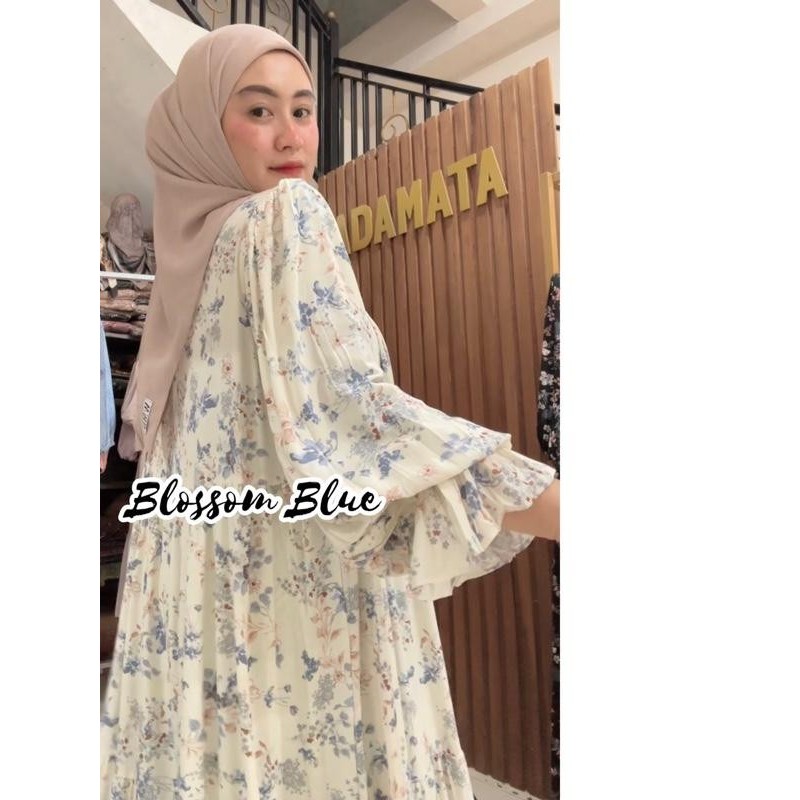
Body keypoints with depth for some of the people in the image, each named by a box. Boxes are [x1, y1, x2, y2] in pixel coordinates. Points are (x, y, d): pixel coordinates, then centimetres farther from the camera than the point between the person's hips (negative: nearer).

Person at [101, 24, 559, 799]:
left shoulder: (191, 250, 16)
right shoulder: (284, 213, -9)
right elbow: (354, 414, -22)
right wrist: (548, 503, -21)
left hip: (214, 589, 8)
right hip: (295, 589, -8)